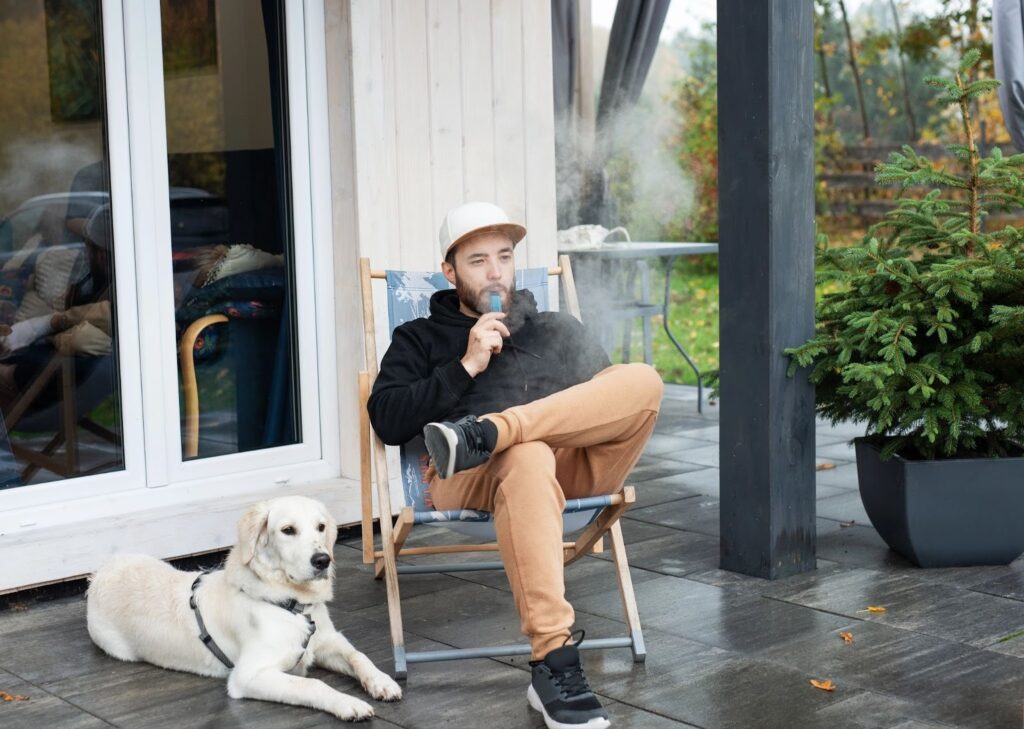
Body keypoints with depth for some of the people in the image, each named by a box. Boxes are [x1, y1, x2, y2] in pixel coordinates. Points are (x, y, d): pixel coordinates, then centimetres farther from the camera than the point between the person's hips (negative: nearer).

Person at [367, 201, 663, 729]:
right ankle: (554, 665, -47)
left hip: (570, 466, 3)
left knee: (643, 381, -24)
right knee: (527, 457, -42)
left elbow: (606, 405, 17)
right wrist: (466, 366, -3)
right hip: (468, 481, -3)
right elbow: (388, 423, 4)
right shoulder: (420, 339, 22)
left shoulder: (556, 329, 30)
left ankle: (485, 433, -37)